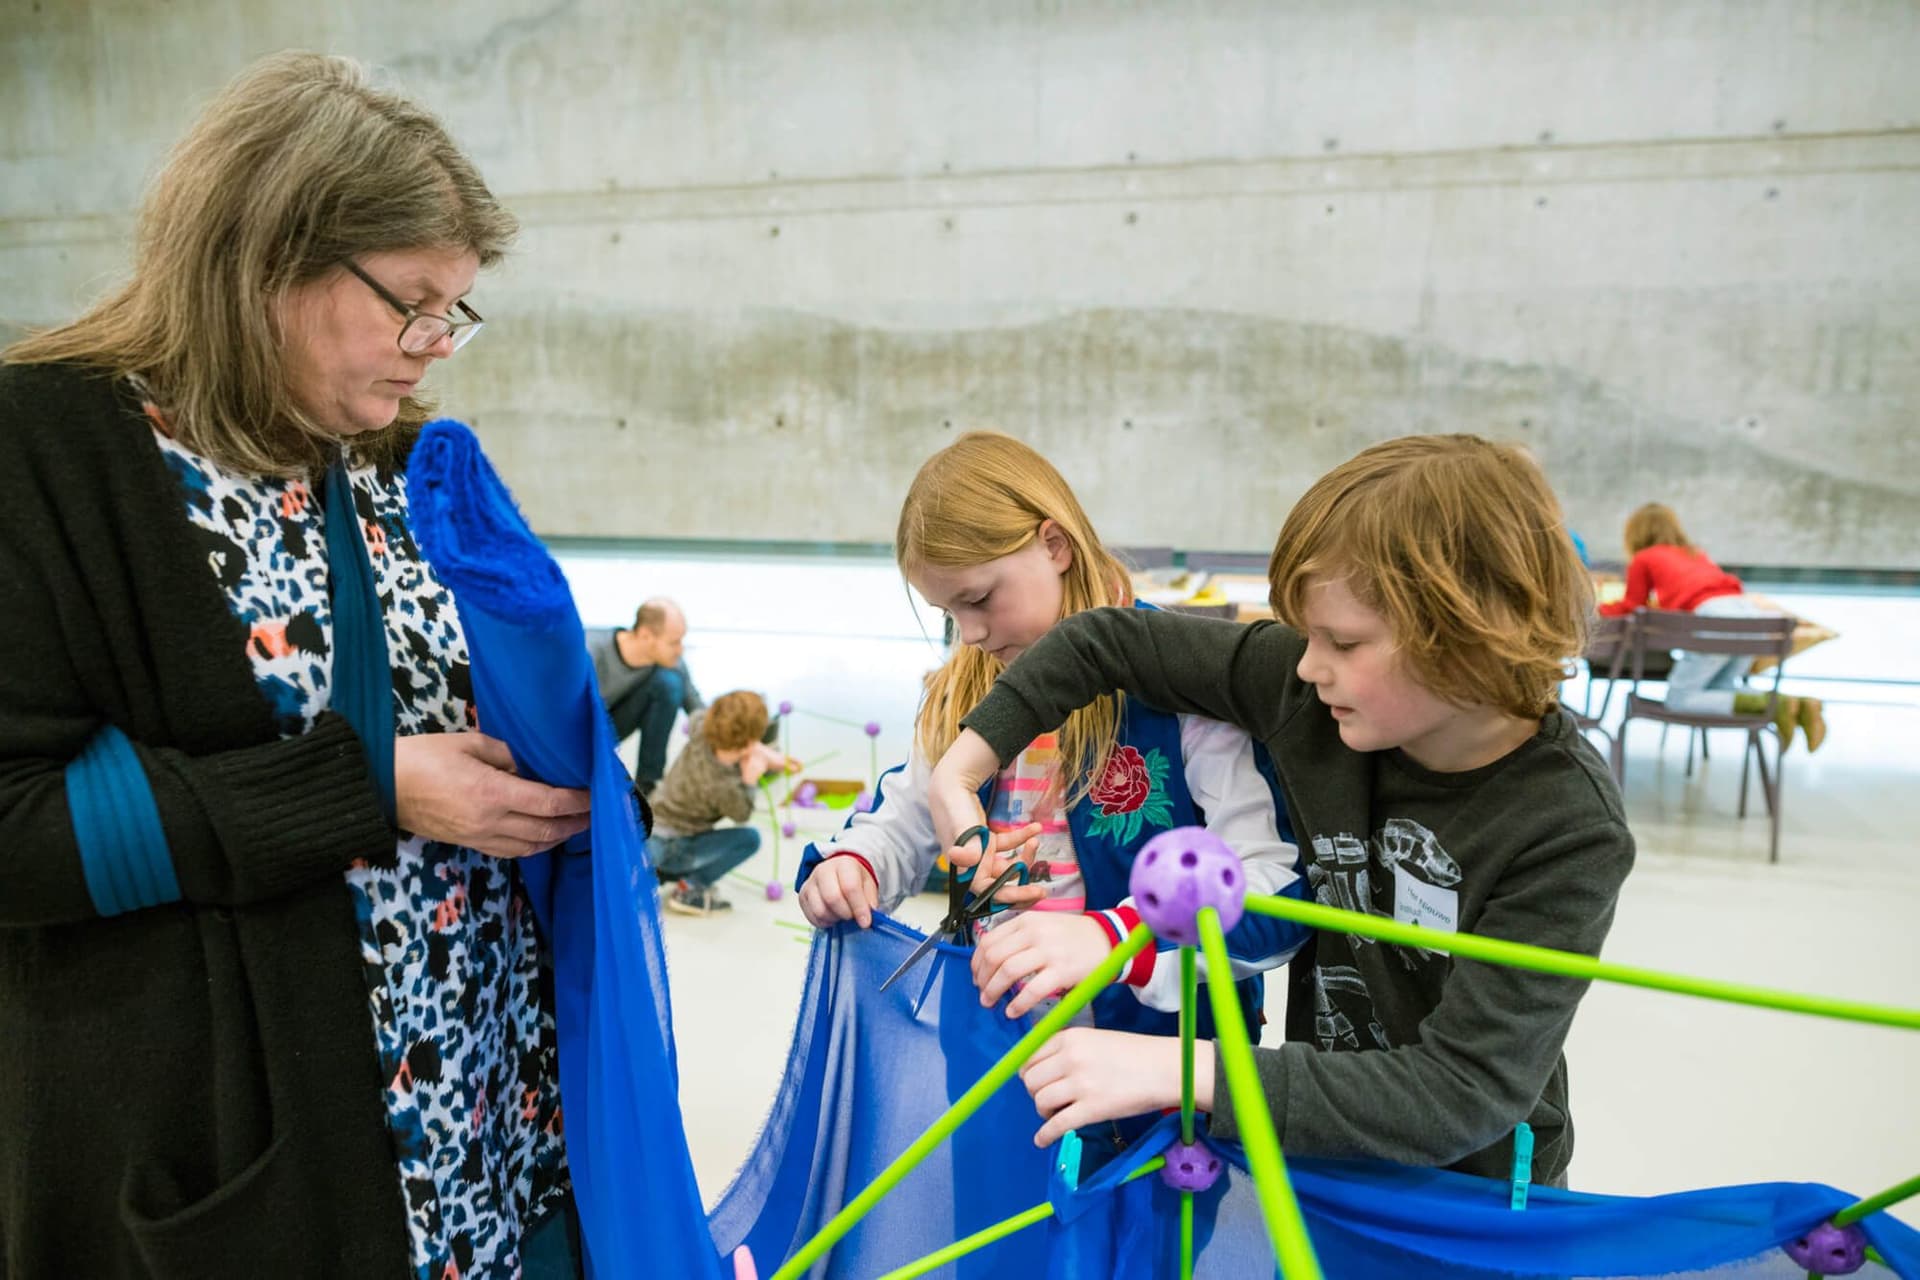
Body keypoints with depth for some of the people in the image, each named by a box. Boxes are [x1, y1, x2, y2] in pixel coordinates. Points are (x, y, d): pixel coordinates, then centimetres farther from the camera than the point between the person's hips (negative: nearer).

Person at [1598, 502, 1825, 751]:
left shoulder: (1643, 559, 14)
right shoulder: (1696, 554, 31)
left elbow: (1631, 607, 21)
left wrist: (1600, 609, 39)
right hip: (1749, 610, 7)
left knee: (1678, 699, 0)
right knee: (1719, 690, 21)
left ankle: (1773, 705, -16)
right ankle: (1799, 705, 0)